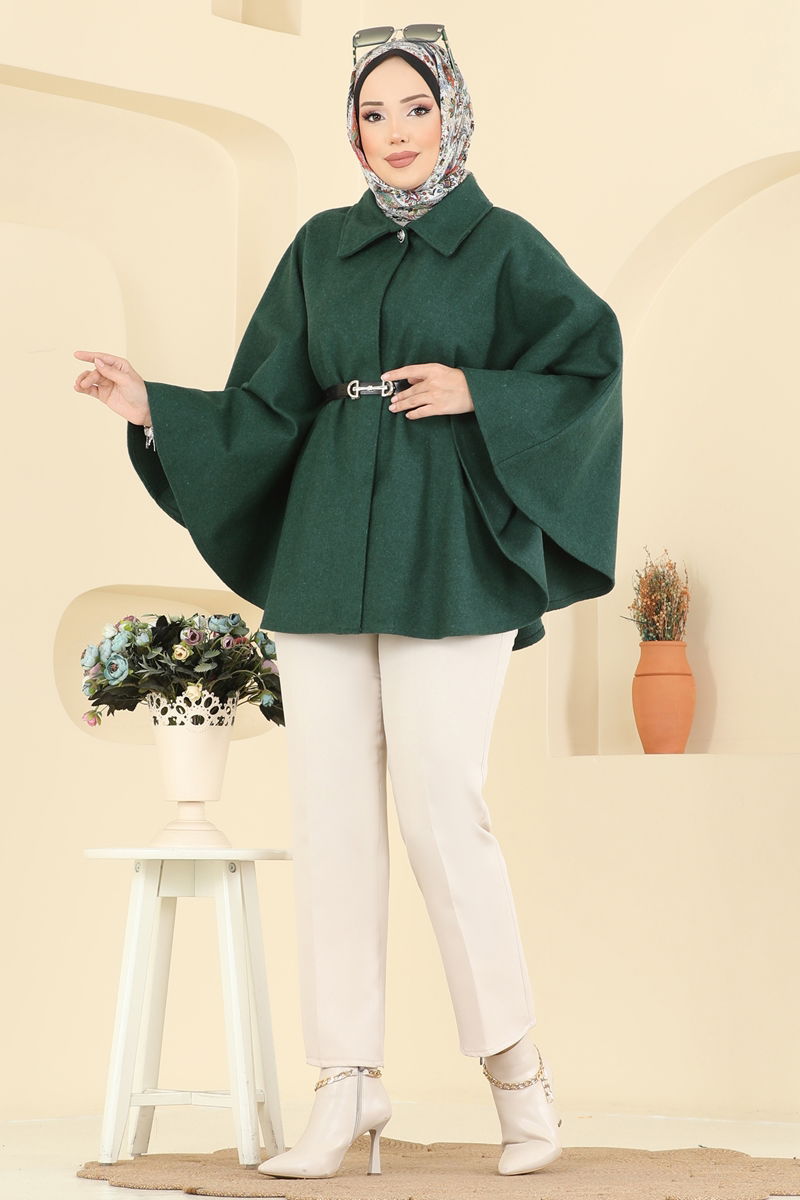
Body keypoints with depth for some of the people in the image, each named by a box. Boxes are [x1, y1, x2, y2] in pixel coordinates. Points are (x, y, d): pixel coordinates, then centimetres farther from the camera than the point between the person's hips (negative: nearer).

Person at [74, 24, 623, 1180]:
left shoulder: (504, 246, 3)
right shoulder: (323, 246, 13)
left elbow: (592, 368, -1)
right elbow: (269, 410, 9)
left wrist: (475, 394, -12)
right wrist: (156, 407, -5)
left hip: (443, 556, -4)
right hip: (325, 556, 4)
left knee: (441, 808, -8)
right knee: (331, 812, 0)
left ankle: (516, 1065, 8)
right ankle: (350, 1085, 6)